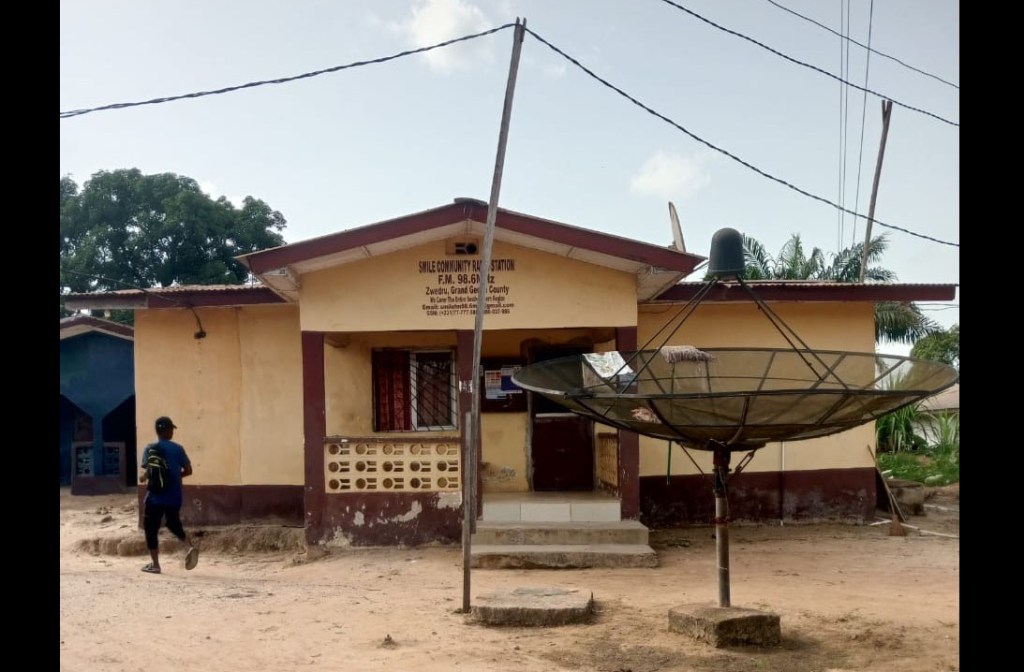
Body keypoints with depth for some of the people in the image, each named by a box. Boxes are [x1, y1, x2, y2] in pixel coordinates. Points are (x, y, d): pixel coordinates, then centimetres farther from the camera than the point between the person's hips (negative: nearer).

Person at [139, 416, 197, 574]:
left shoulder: (150, 449, -7)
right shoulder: (178, 448, 2)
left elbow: (149, 472, -15)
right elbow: (188, 471, 1)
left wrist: (142, 478, 6)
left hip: (155, 496, -4)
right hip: (174, 497, 4)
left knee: (151, 529, 8)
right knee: (174, 525, 22)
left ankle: (155, 564, 8)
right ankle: (191, 546, -2)